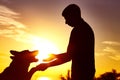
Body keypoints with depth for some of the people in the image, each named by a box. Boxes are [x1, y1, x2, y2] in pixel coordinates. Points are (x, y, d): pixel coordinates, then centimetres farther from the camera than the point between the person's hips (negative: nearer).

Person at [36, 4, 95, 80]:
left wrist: (47, 65, -8)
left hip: (81, 73, -10)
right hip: (87, 71, 10)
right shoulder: (87, 28, 18)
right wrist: (54, 56, 23)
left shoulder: (78, 30, -13)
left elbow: (69, 56, -17)